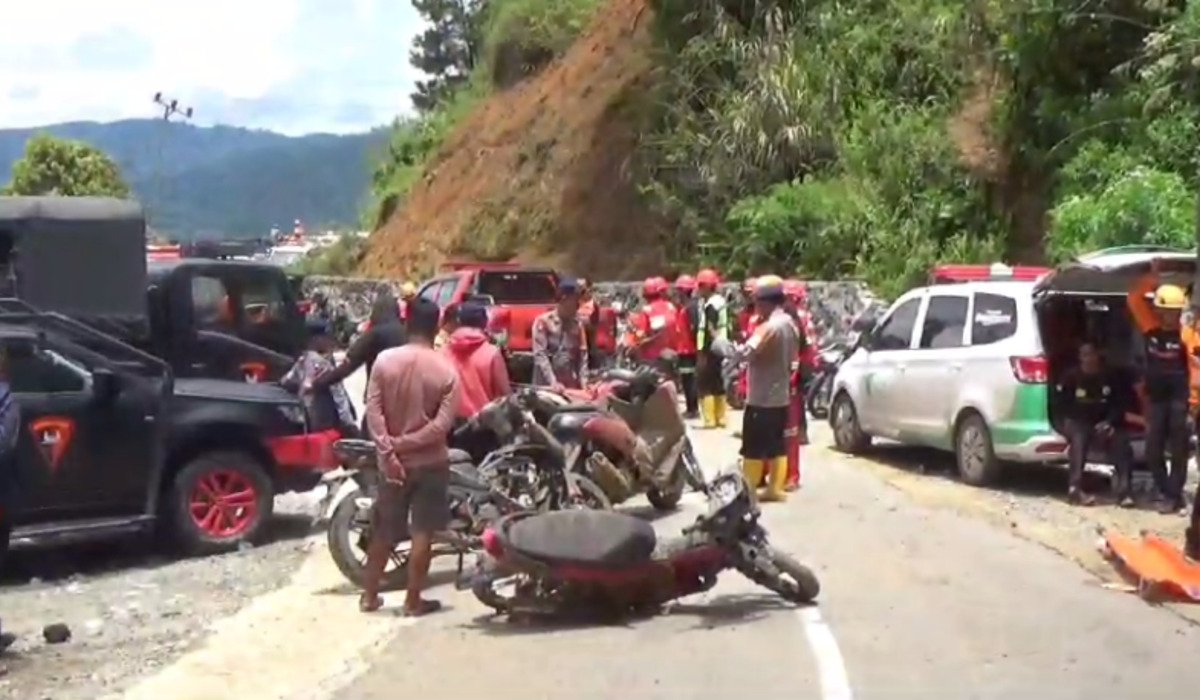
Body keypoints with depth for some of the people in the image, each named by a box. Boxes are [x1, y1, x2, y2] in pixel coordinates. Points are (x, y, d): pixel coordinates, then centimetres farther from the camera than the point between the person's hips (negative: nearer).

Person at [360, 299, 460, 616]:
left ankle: (369, 595, 21)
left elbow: (373, 412, -10)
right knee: (422, 533, 4)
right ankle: (413, 600, 7)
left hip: (393, 460, 3)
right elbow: (443, 424, -16)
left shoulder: (384, 360, -5)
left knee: (384, 530, 14)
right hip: (430, 462, -3)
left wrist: (388, 451, -10)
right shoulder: (446, 369, -9)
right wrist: (406, 443, -11)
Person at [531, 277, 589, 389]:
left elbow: (582, 354, 9)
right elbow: (540, 355, -10)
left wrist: (584, 381, -4)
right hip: (545, 385, -4)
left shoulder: (577, 324, 10)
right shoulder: (543, 321, -3)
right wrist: (552, 381, -20)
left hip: (570, 386, 4)